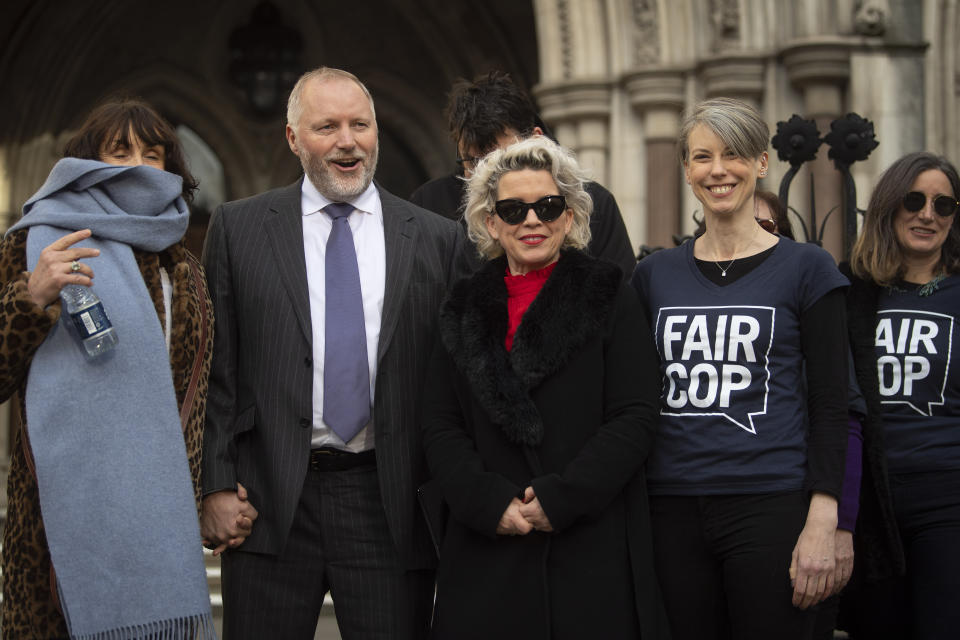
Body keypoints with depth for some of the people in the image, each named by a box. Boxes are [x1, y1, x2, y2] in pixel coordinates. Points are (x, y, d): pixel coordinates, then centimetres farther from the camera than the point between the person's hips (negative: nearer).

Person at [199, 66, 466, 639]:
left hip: (390, 503, 1)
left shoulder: (438, 239, 7)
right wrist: (216, 486, -3)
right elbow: (216, 369, 4)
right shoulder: (238, 228, 6)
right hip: (269, 504, 0)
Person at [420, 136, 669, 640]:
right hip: (488, 550, 2)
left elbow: (635, 418, -4)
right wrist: (488, 502, -10)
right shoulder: (466, 309, 12)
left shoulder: (608, 298, 4)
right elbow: (440, 428, 7)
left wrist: (562, 498, -13)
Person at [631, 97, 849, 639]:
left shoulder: (805, 268, 2)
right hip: (671, 508, 3)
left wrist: (822, 523, -11)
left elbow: (830, 406, -2)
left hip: (772, 507, -3)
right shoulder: (655, 275, 12)